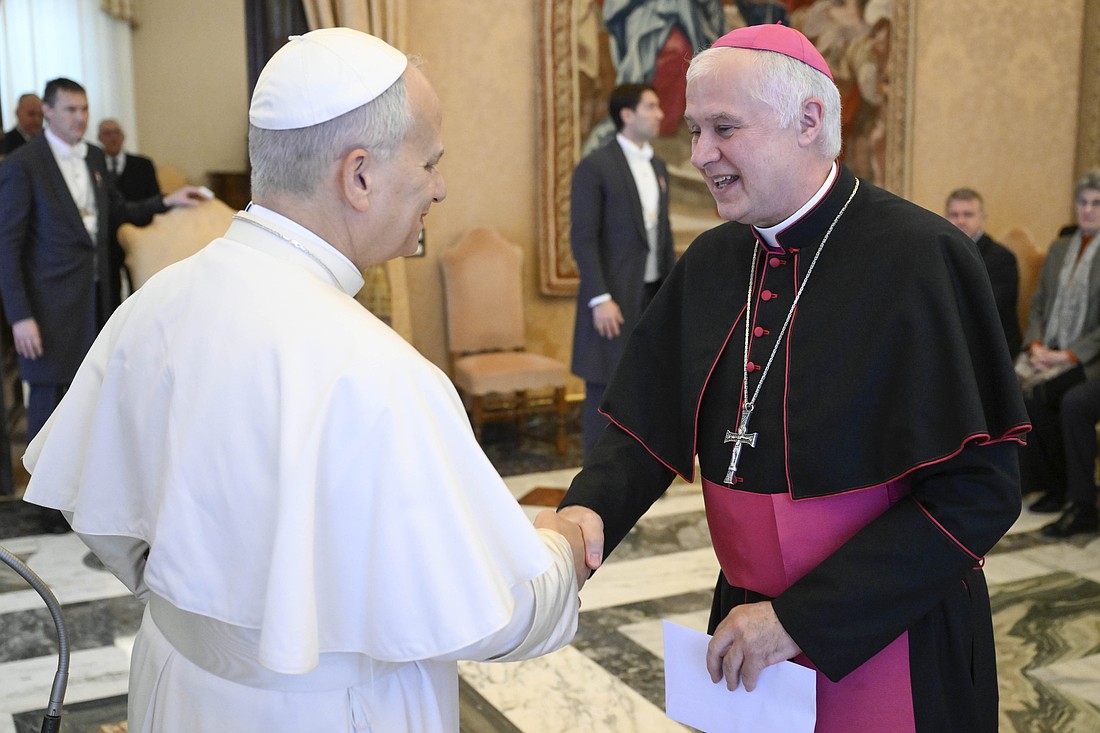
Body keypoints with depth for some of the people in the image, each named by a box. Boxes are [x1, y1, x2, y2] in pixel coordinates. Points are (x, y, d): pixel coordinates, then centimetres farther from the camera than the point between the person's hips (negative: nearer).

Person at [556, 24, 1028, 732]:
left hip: (884, 642, -5)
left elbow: (979, 489, -20)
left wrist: (804, 618, -21)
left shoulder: (921, 257, -17)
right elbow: (649, 423, 3)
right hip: (748, 621, 5)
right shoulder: (711, 261, 0)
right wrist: (590, 508, -19)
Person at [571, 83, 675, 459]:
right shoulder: (594, 166, -9)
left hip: (653, 294, 7)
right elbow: (583, 238, -13)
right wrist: (600, 299, -18)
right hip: (615, 298, -7)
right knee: (605, 389, -1)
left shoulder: (658, 166, 14)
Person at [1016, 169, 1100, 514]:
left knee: (1035, 394, -29)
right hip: (1046, 352, 5)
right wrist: (1035, 345, -2)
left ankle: (1060, 486, -9)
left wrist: (1069, 355, -16)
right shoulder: (1059, 248, 18)